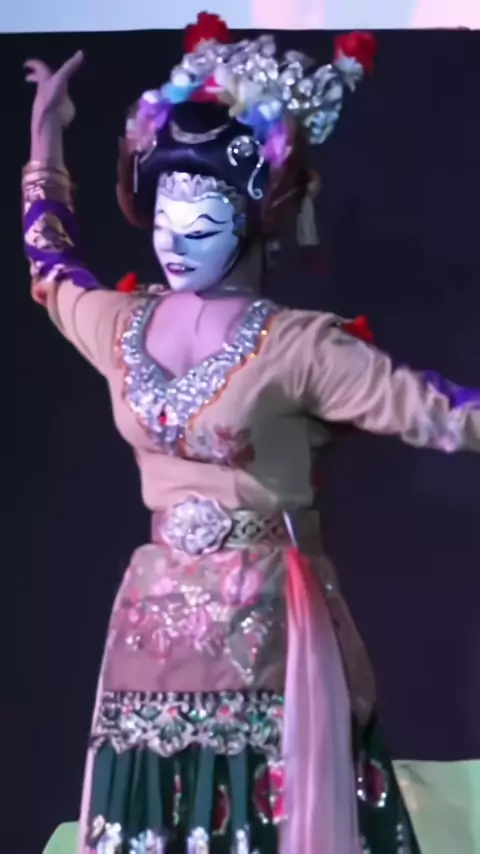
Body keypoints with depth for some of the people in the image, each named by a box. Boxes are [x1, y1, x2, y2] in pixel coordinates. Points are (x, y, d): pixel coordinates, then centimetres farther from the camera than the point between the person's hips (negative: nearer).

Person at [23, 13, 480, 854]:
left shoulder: (296, 346, -12)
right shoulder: (121, 326, 3)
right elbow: (50, 262, 22)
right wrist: (44, 136, 31)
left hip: (264, 625, -4)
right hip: (155, 618, 4)